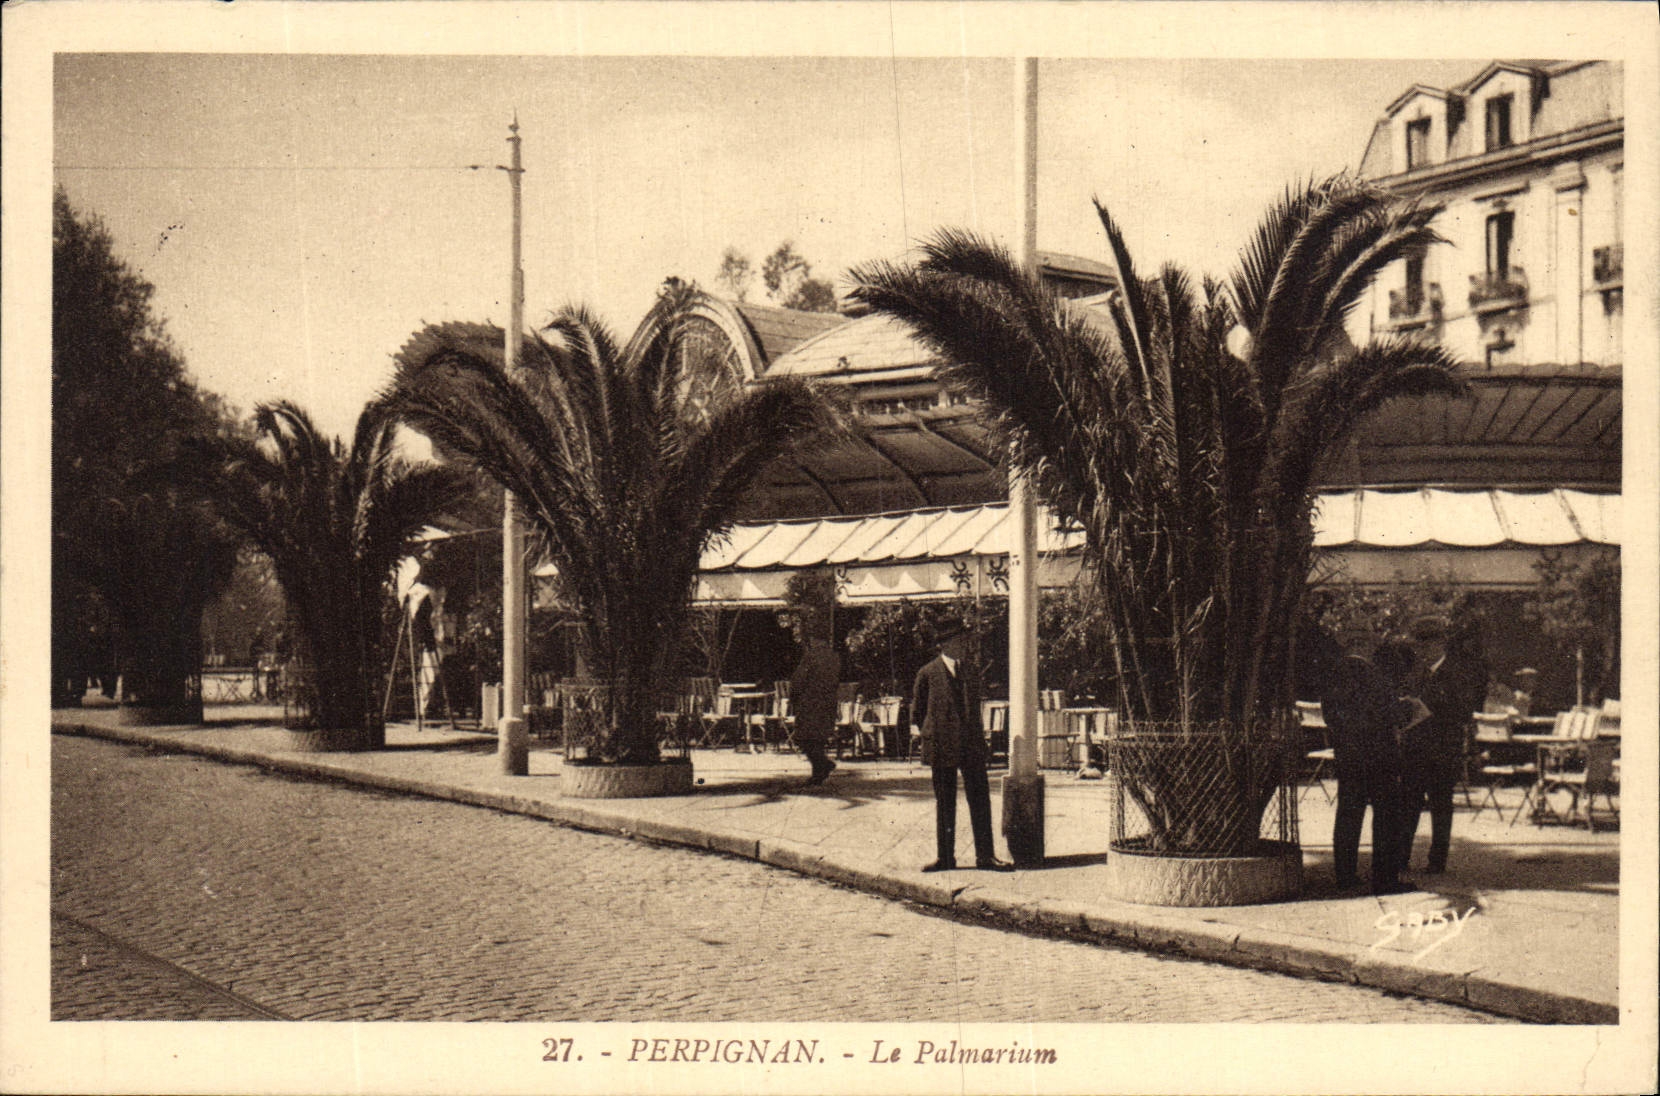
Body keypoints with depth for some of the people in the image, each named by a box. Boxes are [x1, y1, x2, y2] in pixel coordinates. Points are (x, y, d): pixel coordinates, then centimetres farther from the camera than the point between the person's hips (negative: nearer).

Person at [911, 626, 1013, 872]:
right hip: (942, 747, -3)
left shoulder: (970, 671, 12)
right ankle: (945, 857, 13)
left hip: (972, 746, 3)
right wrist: (926, 735, 2)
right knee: (944, 803, 6)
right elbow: (917, 710, 7)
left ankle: (985, 855, 4)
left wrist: (978, 734, 12)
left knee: (980, 800, 0)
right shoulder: (928, 674, 0)